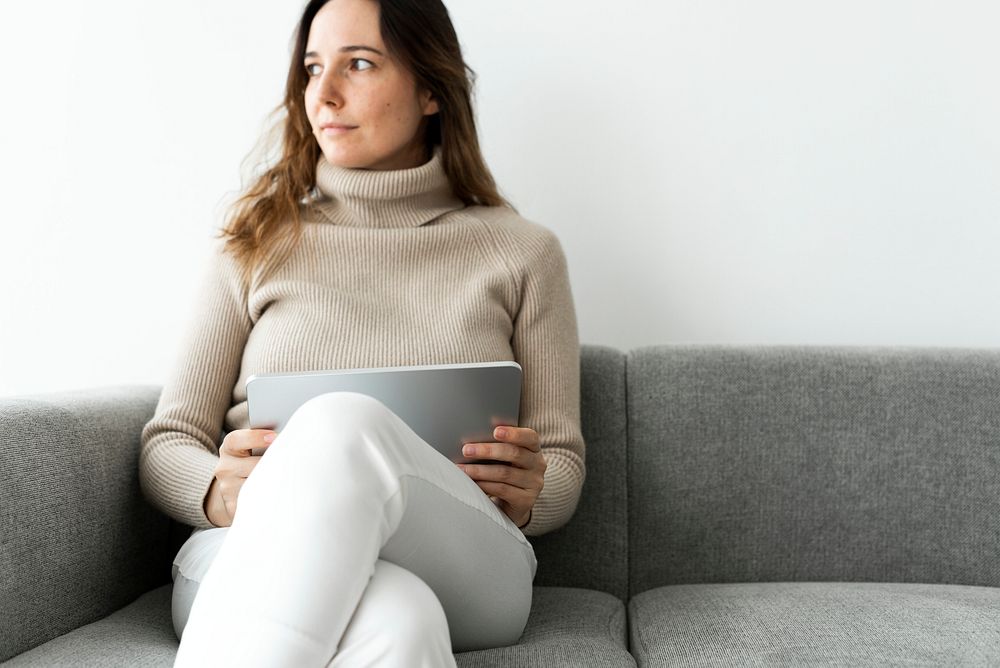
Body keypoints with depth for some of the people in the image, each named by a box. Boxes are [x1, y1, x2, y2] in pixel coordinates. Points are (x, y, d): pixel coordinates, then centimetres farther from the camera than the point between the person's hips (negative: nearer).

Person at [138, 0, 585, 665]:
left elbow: (563, 464, 14)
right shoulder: (259, 243, 16)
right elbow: (167, 442, 11)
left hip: (464, 568, 2)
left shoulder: (522, 251, 14)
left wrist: (527, 498, -11)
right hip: (251, 562, -1)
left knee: (343, 426, -35)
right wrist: (218, 493, -14)